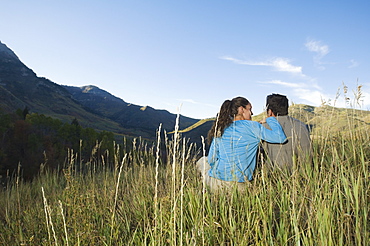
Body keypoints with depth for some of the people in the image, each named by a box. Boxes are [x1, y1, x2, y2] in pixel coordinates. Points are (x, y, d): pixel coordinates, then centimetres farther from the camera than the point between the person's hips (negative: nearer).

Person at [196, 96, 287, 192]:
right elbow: (280, 138, -7)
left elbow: (211, 159, 5)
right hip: (239, 185, 0)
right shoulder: (252, 126, -7)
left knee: (203, 161, 29)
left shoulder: (220, 129, 4)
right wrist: (270, 119, 9)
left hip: (216, 182, 0)